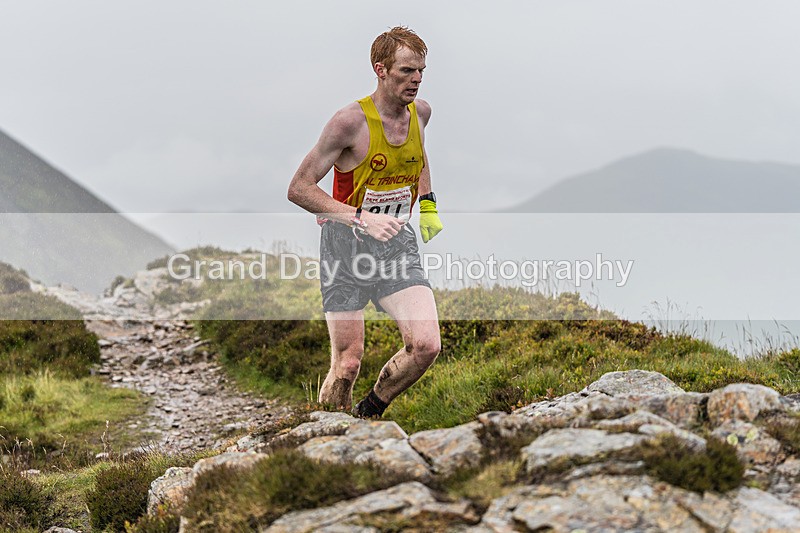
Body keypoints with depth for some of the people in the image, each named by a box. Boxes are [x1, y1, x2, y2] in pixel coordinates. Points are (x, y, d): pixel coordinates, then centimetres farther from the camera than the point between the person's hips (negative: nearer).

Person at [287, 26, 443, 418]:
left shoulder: (420, 112, 2)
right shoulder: (350, 121, -16)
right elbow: (299, 188, -16)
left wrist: (427, 203, 15)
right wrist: (361, 218, -26)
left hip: (396, 243, 5)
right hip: (346, 245, -4)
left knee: (426, 346, -13)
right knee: (348, 362, -4)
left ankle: (368, 414, 12)